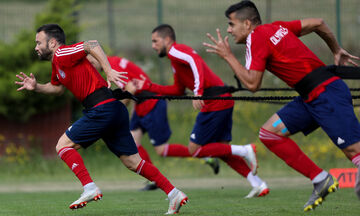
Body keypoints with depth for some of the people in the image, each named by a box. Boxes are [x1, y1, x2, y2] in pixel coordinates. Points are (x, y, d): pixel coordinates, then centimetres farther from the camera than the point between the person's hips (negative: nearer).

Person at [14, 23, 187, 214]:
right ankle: (173, 193, 5)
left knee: (63, 145, -3)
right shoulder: (57, 63, 23)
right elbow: (57, 87, 39)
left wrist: (108, 71, -25)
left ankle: (89, 188, -13)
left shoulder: (62, 54, -6)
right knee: (132, 162, 9)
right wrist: (36, 87, 24)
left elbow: (92, 45, -19)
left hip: (102, 109, -10)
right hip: (115, 110, 10)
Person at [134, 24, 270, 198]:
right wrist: (147, 86, 31)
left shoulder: (175, 51, -5)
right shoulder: (176, 55, 26)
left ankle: (244, 151, -9)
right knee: (222, 148, 14)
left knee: (195, 149, -3)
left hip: (215, 103, -10)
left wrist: (198, 92, -34)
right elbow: (178, 90, 32)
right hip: (224, 100, 10)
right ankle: (259, 185, 8)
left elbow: (195, 61, -25)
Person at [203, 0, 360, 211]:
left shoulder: (256, 37, -8)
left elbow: (252, 84, -12)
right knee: (270, 132, 4)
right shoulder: (276, 27, 16)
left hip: (327, 94, -9)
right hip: (311, 98, 9)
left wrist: (228, 56, -3)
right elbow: (318, 23, 19)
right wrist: (337, 51, 29)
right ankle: (321, 180, 4)